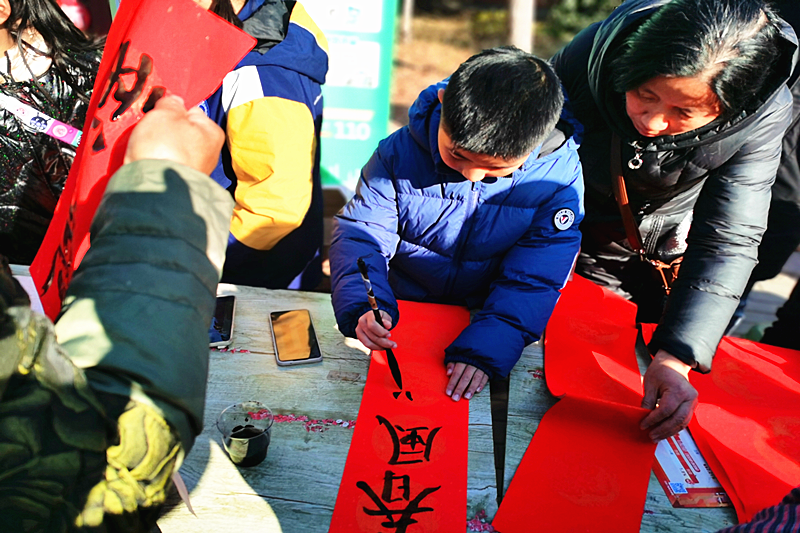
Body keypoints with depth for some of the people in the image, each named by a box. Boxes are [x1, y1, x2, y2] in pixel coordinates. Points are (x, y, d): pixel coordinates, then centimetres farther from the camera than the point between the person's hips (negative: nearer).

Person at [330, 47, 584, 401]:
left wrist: (485, 348, -31)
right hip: (399, 314, 2)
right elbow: (361, 232, -12)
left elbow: (533, 280, -17)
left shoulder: (559, 177, -17)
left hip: (484, 317, -1)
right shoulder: (401, 153, -16)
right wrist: (361, 307, -31)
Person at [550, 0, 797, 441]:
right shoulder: (590, 55, -33)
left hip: (666, 247, 1)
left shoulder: (765, 113, -30)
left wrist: (675, 359, -41)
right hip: (573, 235, 0)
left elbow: (728, 241, -31)